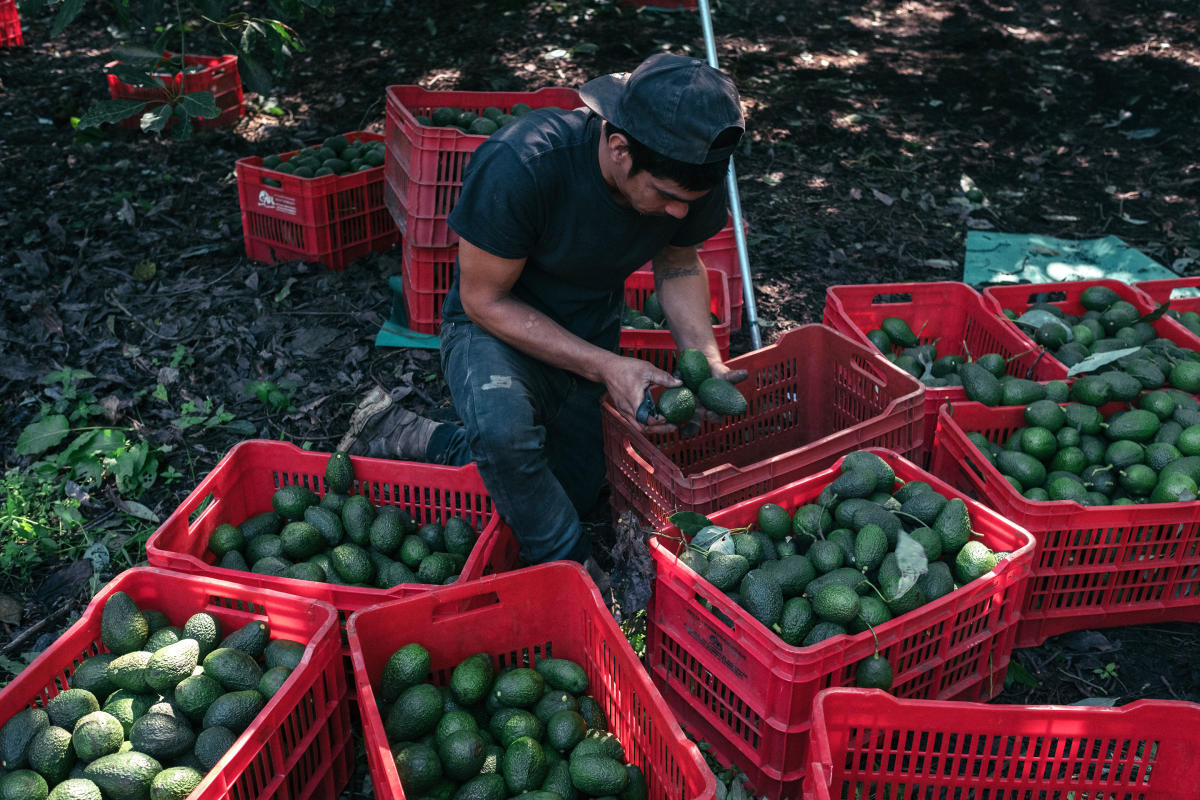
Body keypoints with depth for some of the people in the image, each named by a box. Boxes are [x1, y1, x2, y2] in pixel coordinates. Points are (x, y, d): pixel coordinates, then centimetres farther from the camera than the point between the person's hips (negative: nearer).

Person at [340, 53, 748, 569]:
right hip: (497, 325, -5)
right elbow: (485, 299, -23)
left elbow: (679, 265, 1)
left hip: (592, 331, 6)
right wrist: (606, 367, -31)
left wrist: (707, 362, -17)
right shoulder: (519, 164, -36)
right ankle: (570, 567, -13)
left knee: (572, 493, 13)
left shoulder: (691, 170, -19)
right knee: (504, 426, -39)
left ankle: (408, 439, 26)